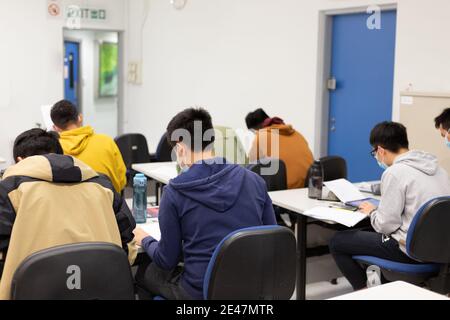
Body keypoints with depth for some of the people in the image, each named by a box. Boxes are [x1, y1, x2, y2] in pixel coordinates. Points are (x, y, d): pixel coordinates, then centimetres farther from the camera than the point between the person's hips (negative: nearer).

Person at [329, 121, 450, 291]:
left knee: (337, 242, 6)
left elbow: (386, 225, -18)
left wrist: (372, 212, 2)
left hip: (410, 251, -8)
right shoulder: (436, 166, 6)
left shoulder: (395, 172, -18)